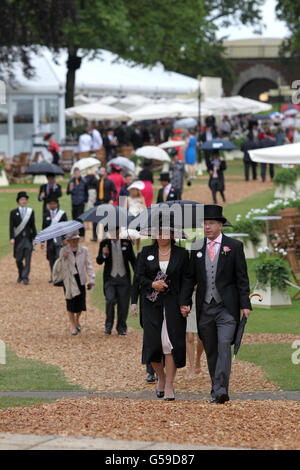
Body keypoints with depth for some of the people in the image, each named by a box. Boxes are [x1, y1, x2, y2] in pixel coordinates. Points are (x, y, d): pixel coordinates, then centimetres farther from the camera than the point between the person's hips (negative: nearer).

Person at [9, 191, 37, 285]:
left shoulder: (31, 211, 7)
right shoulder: (13, 212, 2)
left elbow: (33, 225, 10)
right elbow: (11, 226, -2)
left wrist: (35, 237, 8)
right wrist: (12, 238, -13)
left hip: (28, 238, 0)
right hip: (18, 239, 0)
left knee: (27, 259, -7)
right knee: (18, 260, 8)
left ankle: (25, 277, -6)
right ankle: (20, 275, 30)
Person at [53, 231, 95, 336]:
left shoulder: (84, 250, 3)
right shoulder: (64, 251, -3)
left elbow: (88, 265, 6)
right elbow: (62, 267, -6)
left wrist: (92, 279, -1)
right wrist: (63, 259, -25)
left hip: (80, 280, 2)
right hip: (69, 281, -2)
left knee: (81, 303, 0)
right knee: (71, 303, 0)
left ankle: (77, 320, 30)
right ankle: (73, 325, 14)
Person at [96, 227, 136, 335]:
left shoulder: (126, 243, 3)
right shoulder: (104, 243, 1)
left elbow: (133, 260, 11)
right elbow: (99, 261, 0)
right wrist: (103, 255, -22)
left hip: (124, 278, 1)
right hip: (110, 278, -1)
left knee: (123, 304, 1)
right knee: (110, 300, -18)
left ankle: (121, 328, 16)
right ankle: (109, 325, 2)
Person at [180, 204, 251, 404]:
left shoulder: (234, 246, 0)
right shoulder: (197, 248, 9)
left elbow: (242, 278, -1)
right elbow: (190, 277, 13)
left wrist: (245, 305, -7)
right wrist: (185, 302, 3)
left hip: (227, 307, -4)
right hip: (205, 308, 4)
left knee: (224, 346, -17)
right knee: (211, 350, 8)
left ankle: (220, 390, -22)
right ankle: (216, 389, 16)